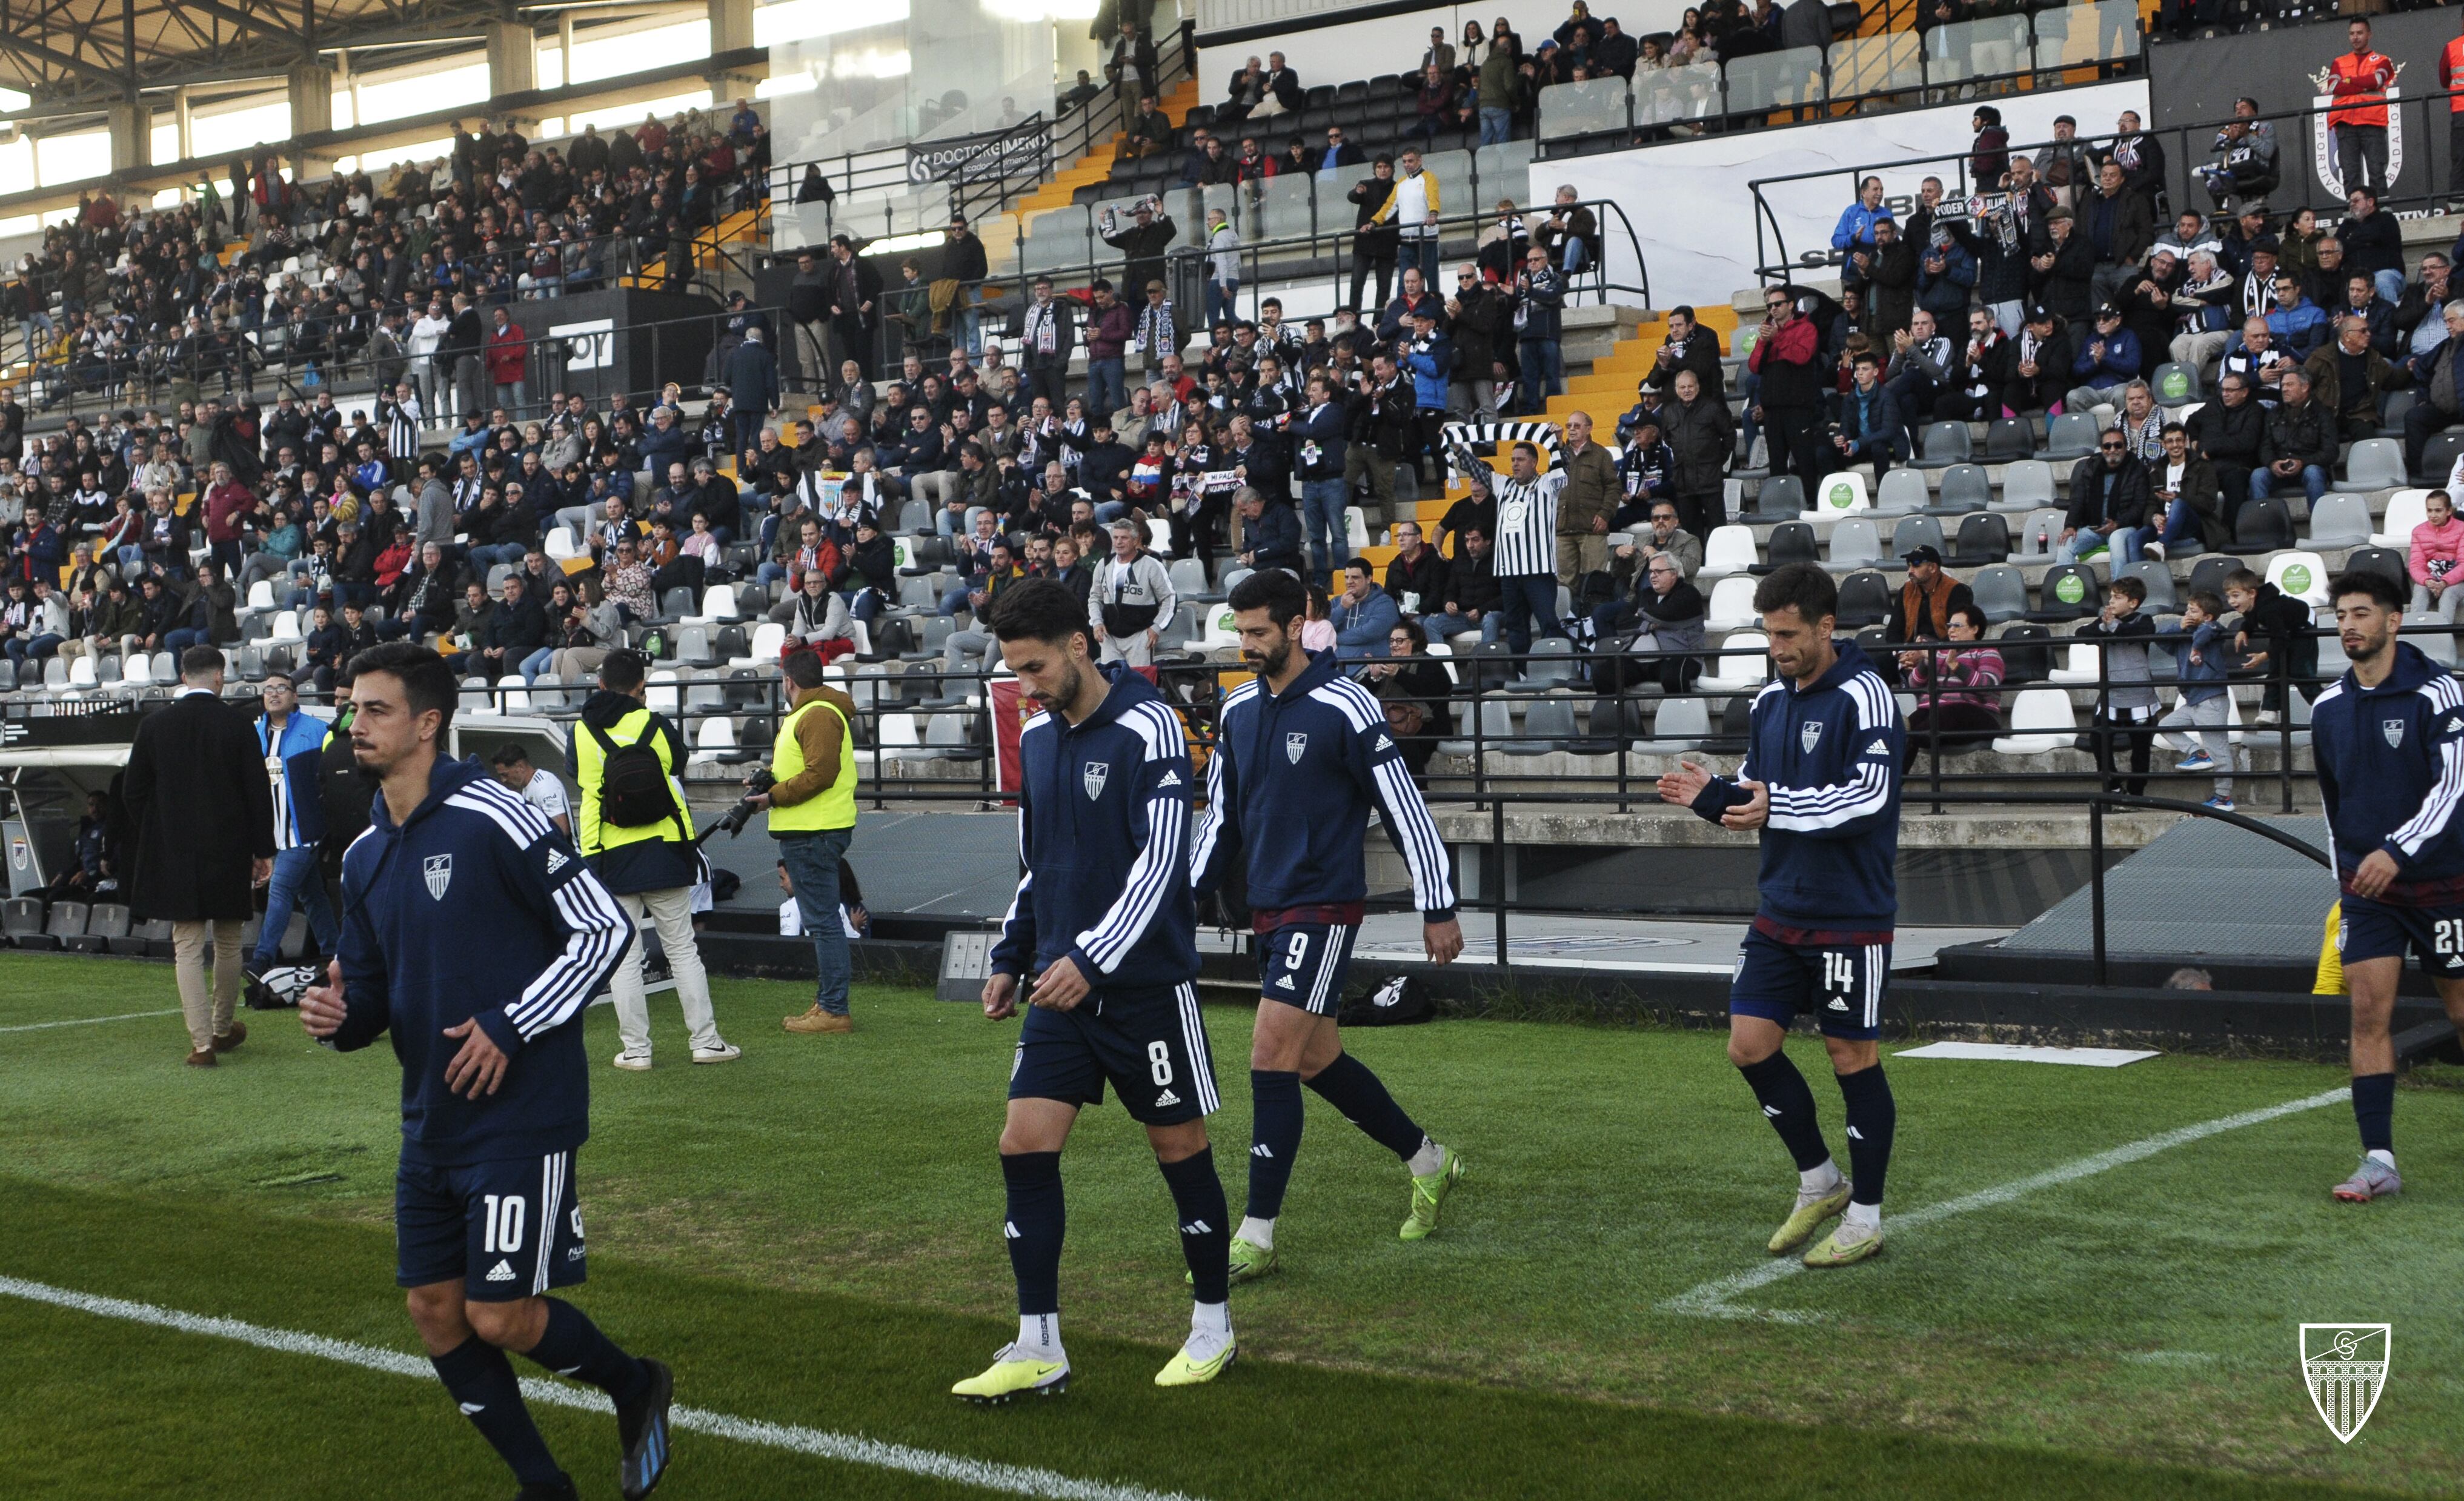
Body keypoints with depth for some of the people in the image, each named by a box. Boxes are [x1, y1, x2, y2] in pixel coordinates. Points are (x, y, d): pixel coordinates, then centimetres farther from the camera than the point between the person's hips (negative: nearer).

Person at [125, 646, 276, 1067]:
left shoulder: (154, 725, -1)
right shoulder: (237, 724, -6)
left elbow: (132, 791, 3)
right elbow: (258, 791, -5)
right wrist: (263, 850, 2)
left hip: (174, 854, 0)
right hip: (229, 853, 0)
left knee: (187, 947, 2)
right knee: (228, 943, 15)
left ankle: (201, 1042, -4)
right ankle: (223, 1029, 29)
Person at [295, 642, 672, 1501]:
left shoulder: (493, 818, -14)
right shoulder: (366, 857, 9)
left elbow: (605, 929, -14)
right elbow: (372, 995, 16)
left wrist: (510, 1028, -18)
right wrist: (335, 1017, -7)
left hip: (520, 1117, -8)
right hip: (431, 1123, 8)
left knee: (501, 1318, -7)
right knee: (436, 1313, 8)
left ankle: (636, 1388, 22)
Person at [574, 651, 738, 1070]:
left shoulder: (583, 732, -2)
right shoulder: (654, 724, -4)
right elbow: (679, 764, 12)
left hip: (608, 858, 0)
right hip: (662, 851, 0)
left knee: (623, 956, 4)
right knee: (682, 949, 7)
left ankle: (636, 1049, 4)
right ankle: (706, 1041, 9)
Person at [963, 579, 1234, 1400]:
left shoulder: (1147, 729, -14)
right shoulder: (1036, 736, 8)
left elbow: (1161, 861, -21)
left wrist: (1092, 960, -27)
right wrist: (1012, 956, 12)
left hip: (1146, 986, -6)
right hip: (1061, 989, 6)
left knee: (1181, 1148, 5)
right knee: (1025, 1144, -3)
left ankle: (1214, 1326, 23)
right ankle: (1038, 1347, 4)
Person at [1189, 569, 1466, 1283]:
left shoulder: (1345, 707, -13)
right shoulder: (1239, 710, 8)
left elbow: (1405, 808, -10)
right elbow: (1220, 817, 18)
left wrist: (1439, 909, -9)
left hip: (1323, 909, -8)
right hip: (1266, 910, 8)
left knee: (1271, 1061, -12)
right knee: (1317, 1060, 14)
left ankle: (1257, 1237, -6)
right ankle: (1428, 1162, 34)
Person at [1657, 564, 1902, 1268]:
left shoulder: (1862, 696, -13)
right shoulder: (1771, 701, 10)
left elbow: (1867, 795, -22)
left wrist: (1777, 808, -26)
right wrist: (1712, 796, -4)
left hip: (1850, 918, -7)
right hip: (1780, 912, 7)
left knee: (1853, 1058, 1)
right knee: (1751, 1044, 4)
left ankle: (1865, 1218, 14)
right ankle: (1820, 1183, 23)